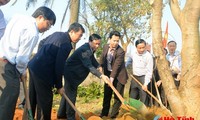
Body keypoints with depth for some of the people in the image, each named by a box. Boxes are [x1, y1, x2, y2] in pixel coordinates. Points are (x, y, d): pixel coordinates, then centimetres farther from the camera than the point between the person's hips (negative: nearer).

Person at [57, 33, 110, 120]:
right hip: (71, 73, -10)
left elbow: (93, 61, 12)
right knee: (71, 95, -6)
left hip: (73, 73, 10)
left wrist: (99, 67, -9)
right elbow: (89, 66, -36)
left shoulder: (90, 49, 3)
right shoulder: (84, 50, -28)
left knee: (68, 93, 16)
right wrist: (101, 76, -43)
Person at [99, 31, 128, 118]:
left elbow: (116, 65, -28)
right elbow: (102, 58, 11)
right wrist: (100, 67, 2)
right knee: (106, 95, 14)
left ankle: (113, 116, 10)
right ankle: (104, 114, 27)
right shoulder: (106, 47, -4)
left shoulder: (121, 51, -23)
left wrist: (112, 78, -33)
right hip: (108, 73, 5)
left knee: (118, 96, -1)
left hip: (118, 75, -5)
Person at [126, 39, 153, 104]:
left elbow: (149, 71, -15)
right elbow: (128, 62, 21)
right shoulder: (133, 54, 0)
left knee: (143, 100, -3)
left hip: (143, 78, -5)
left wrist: (145, 84, -19)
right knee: (132, 98, 12)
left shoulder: (148, 56, -15)